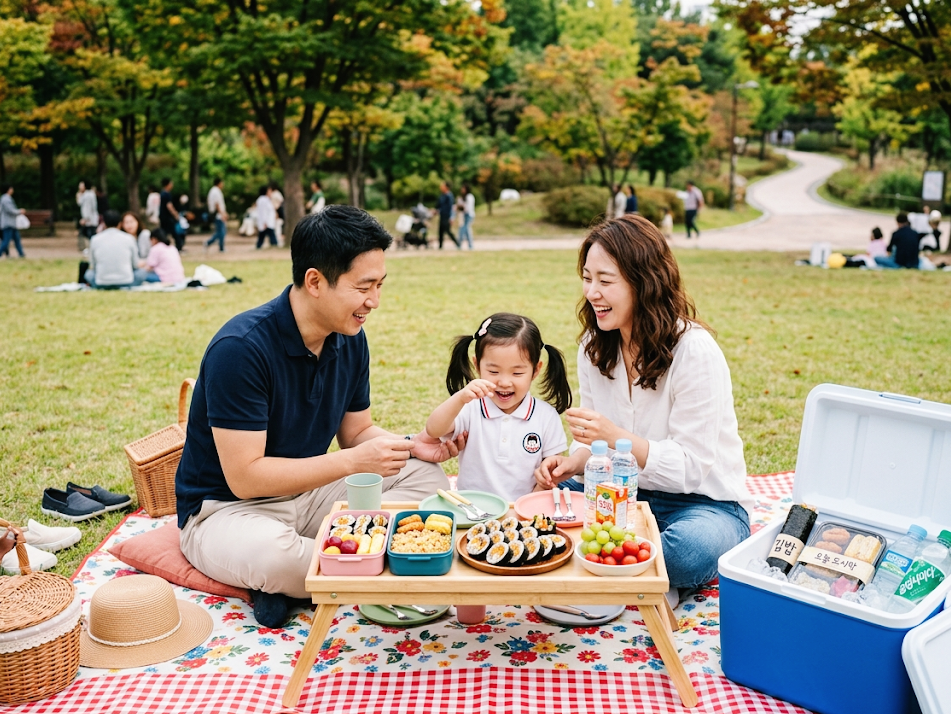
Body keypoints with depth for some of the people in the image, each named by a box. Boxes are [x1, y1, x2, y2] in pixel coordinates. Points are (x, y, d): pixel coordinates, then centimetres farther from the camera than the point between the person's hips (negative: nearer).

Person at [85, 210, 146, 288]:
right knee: (142, 272, 24)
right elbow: (135, 265, 10)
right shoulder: (129, 238, -1)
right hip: (126, 283, -2)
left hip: (102, 284, 2)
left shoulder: (95, 239, 2)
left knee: (89, 273, 32)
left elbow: (92, 265, 12)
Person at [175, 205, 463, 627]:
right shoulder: (240, 348, -26)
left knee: (427, 479, -6)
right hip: (227, 508, -7)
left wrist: (409, 447, -12)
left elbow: (357, 431, 9)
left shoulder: (350, 340, -3)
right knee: (273, 554, -41)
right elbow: (244, 477, -27)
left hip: (308, 491, 7)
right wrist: (353, 462, -29)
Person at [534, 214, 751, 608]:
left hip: (704, 501, -5)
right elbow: (597, 440, 7)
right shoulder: (594, 346, 0)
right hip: (626, 493, 6)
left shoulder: (694, 351, -19)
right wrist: (572, 462, -16)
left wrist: (615, 437, -34)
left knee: (694, 549, -38)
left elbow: (691, 465, -20)